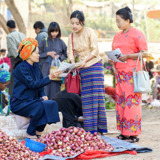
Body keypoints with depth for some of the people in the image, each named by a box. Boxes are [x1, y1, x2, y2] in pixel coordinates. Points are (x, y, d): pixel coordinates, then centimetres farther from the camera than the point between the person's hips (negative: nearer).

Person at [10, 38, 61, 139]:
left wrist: (43, 95, 0)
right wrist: (49, 77, -27)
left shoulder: (36, 66, 10)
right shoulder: (21, 68, -16)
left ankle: (38, 133, -9)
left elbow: (40, 83, 18)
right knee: (41, 107, -31)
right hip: (20, 103, -8)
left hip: (33, 100, 8)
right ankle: (30, 134, -16)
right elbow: (32, 84, -23)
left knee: (52, 104, -16)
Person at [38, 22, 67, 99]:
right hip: (46, 69, 0)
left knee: (55, 90, -3)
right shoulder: (44, 42, 6)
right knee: (46, 89, -5)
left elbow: (66, 56, 10)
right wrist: (48, 53, -9)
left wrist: (59, 56, -9)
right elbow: (39, 54, 4)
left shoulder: (61, 42, 7)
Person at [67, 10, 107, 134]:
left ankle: (98, 129, -5)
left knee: (96, 95, -7)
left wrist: (85, 60, -27)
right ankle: (90, 129, 4)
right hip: (82, 69, 5)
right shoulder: (71, 36, 6)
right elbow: (70, 53, 4)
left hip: (95, 65, -4)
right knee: (86, 98, 1)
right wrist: (73, 63, -16)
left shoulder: (89, 32, -8)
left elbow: (95, 51, -12)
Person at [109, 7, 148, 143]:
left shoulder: (137, 34, -4)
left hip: (132, 73, -8)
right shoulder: (117, 36, 19)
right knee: (120, 101, 5)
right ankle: (124, 133, 11)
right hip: (119, 73, 8)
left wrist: (128, 56, -18)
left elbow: (145, 53, -9)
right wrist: (111, 59, 5)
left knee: (131, 102, -8)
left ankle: (133, 134, -5)